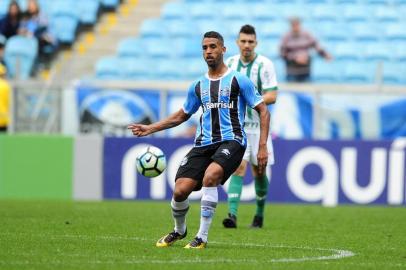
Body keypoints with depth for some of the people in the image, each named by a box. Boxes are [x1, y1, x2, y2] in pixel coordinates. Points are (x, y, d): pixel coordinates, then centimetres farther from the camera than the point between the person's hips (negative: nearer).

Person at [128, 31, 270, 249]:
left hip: (231, 141, -4)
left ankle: (202, 237, -22)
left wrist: (262, 147, -6)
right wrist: (150, 128, 19)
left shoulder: (238, 80, 1)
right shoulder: (198, 86, 15)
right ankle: (179, 230, 22)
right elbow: (181, 116, 28)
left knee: (210, 176, -33)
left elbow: (263, 111, 3)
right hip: (203, 144, 4)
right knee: (180, 190, -11)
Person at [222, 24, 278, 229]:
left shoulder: (264, 65, -9)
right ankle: (232, 215, -23)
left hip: (258, 125, -2)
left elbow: (272, 96, -14)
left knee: (259, 172, 8)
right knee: (239, 167, -14)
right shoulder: (230, 63, 5)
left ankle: (259, 215, 27)